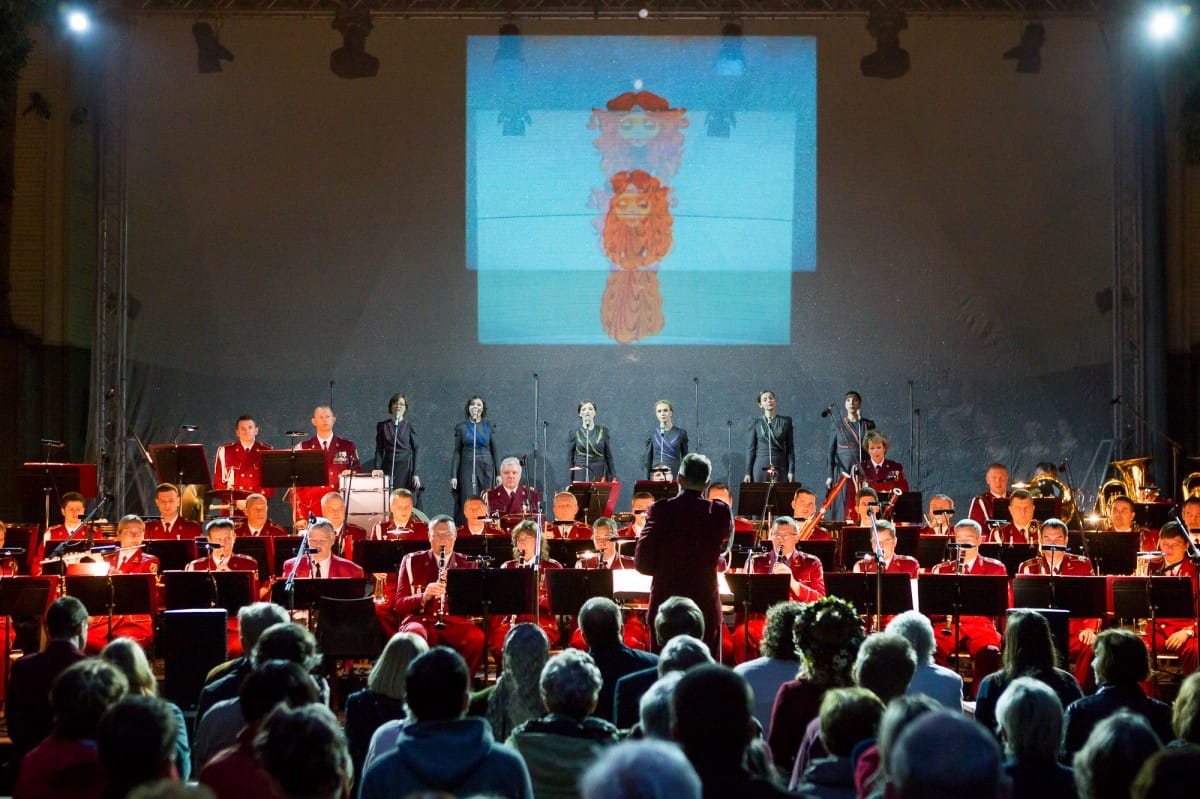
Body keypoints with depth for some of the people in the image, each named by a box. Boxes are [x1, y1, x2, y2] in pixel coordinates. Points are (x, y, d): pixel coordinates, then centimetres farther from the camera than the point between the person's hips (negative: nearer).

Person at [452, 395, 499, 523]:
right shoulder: (461, 427, 6)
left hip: (486, 469, 1)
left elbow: (494, 450, 7)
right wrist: (453, 475, -3)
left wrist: (498, 474, 2)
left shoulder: (489, 426, 8)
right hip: (467, 469, -1)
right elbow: (457, 452, 5)